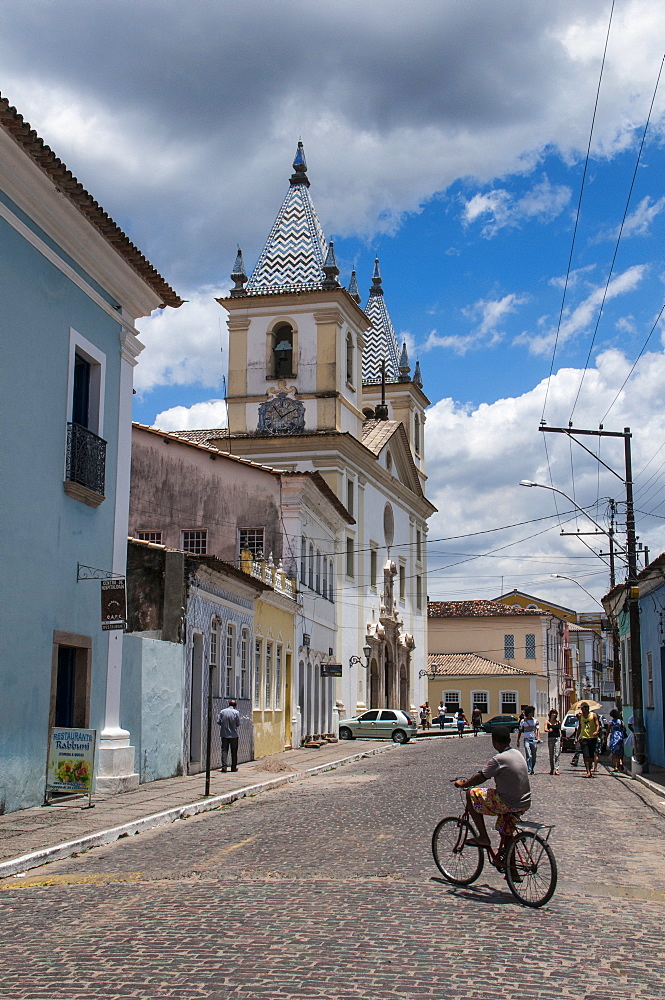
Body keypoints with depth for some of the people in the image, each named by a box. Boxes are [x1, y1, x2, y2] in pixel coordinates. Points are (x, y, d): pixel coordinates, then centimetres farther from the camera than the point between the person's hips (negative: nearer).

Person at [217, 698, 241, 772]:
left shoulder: (222, 711, 0)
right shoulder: (236, 712, -6)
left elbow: (218, 722, -1)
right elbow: (238, 724, -7)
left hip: (224, 734, 1)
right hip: (233, 734, -1)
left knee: (224, 750, 3)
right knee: (234, 751, 9)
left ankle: (224, 767, -7)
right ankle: (234, 767, 15)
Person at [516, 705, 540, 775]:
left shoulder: (535, 720, 6)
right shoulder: (523, 721, 4)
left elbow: (538, 729, -1)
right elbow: (520, 731, 12)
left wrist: (538, 738, -18)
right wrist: (518, 740, 10)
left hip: (534, 740, 2)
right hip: (526, 740, -2)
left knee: (534, 756, 7)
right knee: (528, 756, -13)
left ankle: (532, 769, 22)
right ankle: (529, 770, -14)